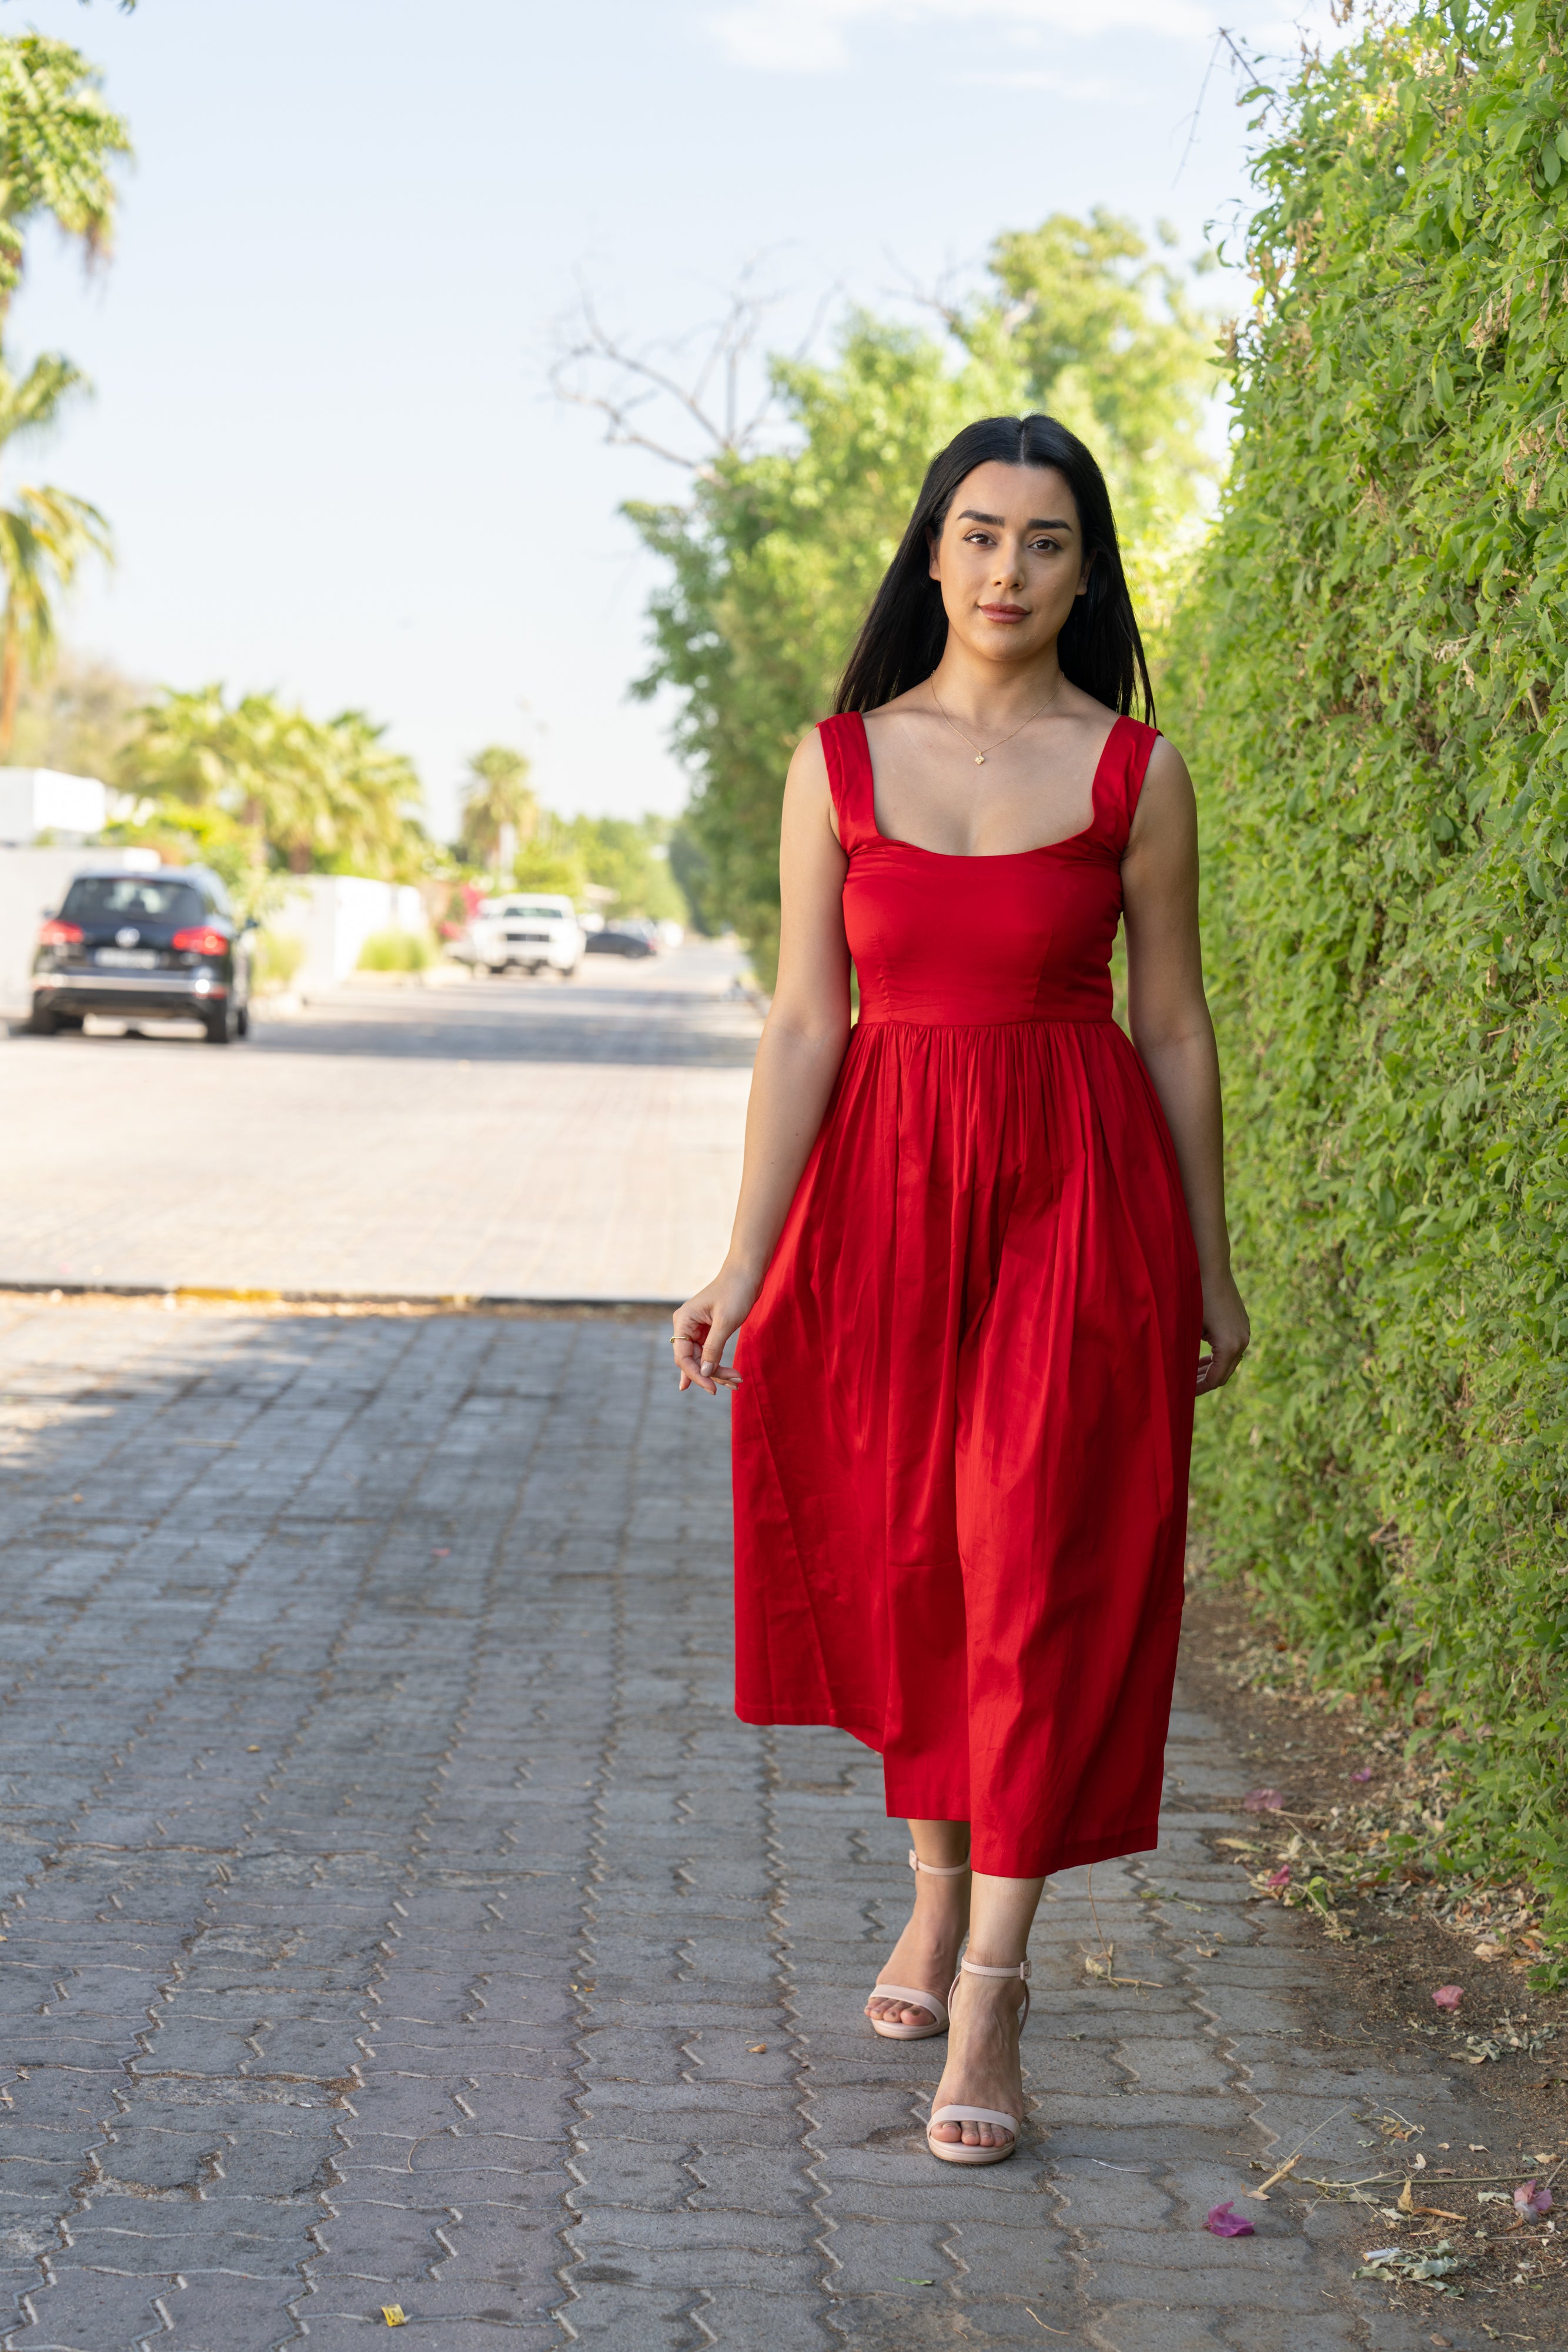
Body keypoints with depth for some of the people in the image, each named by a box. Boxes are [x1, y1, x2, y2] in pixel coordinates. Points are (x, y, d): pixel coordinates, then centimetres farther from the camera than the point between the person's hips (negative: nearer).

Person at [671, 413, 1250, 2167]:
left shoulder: (1134, 772, 0)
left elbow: (1173, 1028, 5)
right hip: (883, 1186, 2)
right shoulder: (838, 764, 2)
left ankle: (986, 1998, -4)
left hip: (1072, 1194, -2)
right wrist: (745, 1261, -6)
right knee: (905, 1564, 11)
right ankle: (939, 1897, 33)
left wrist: (1211, 1272, 8)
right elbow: (804, 1024, 0)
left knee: (1036, 1577, -7)